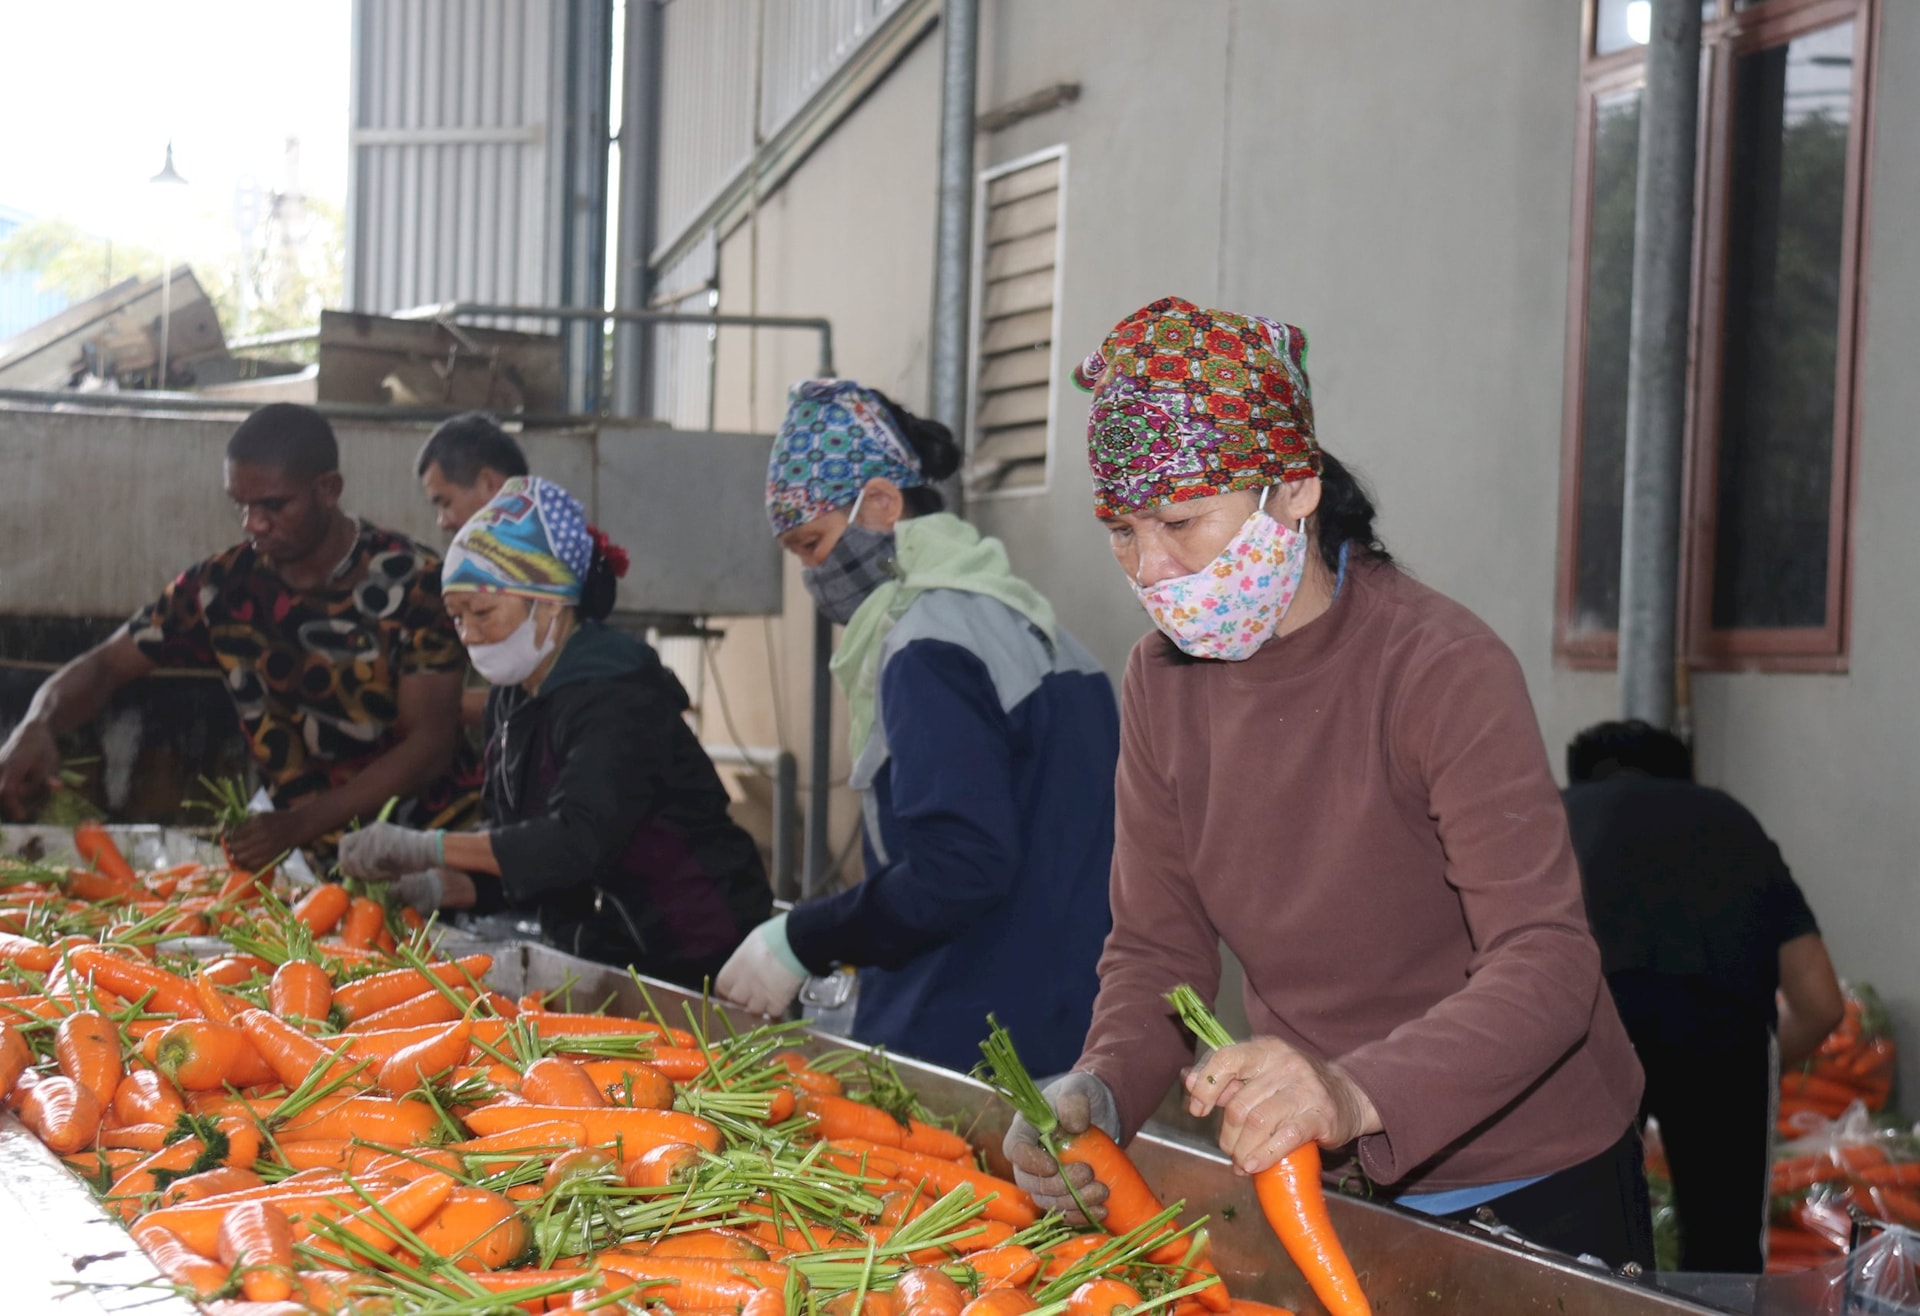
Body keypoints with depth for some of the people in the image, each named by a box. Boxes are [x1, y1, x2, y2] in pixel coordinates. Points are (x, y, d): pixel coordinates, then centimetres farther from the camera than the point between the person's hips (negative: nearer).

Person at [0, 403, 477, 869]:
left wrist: (300, 825, -25)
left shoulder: (414, 583, -12)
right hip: (313, 854, 2)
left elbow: (431, 744, -15)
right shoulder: (224, 584, -2)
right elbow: (103, 667, 4)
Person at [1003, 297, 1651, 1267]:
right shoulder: (1162, 681, -4)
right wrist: (1100, 1088, -23)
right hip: (1319, 1180, 5)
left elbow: (1547, 963, -32)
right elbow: (1157, 948, -1)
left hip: (1532, 1191, -5)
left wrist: (1358, 1095, -50)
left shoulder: (1442, 669, -24)